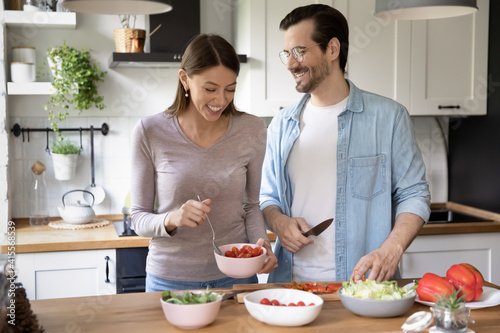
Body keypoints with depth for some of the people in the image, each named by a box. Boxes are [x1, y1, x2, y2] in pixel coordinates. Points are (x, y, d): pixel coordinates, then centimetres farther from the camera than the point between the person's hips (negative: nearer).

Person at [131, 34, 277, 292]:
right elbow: (139, 217, -5)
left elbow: (251, 204, 7)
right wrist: (171, 220, -25)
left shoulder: (252, 131, -5)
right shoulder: (150, 133, -11)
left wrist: (261, 242, -11)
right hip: (170, 278, -1)